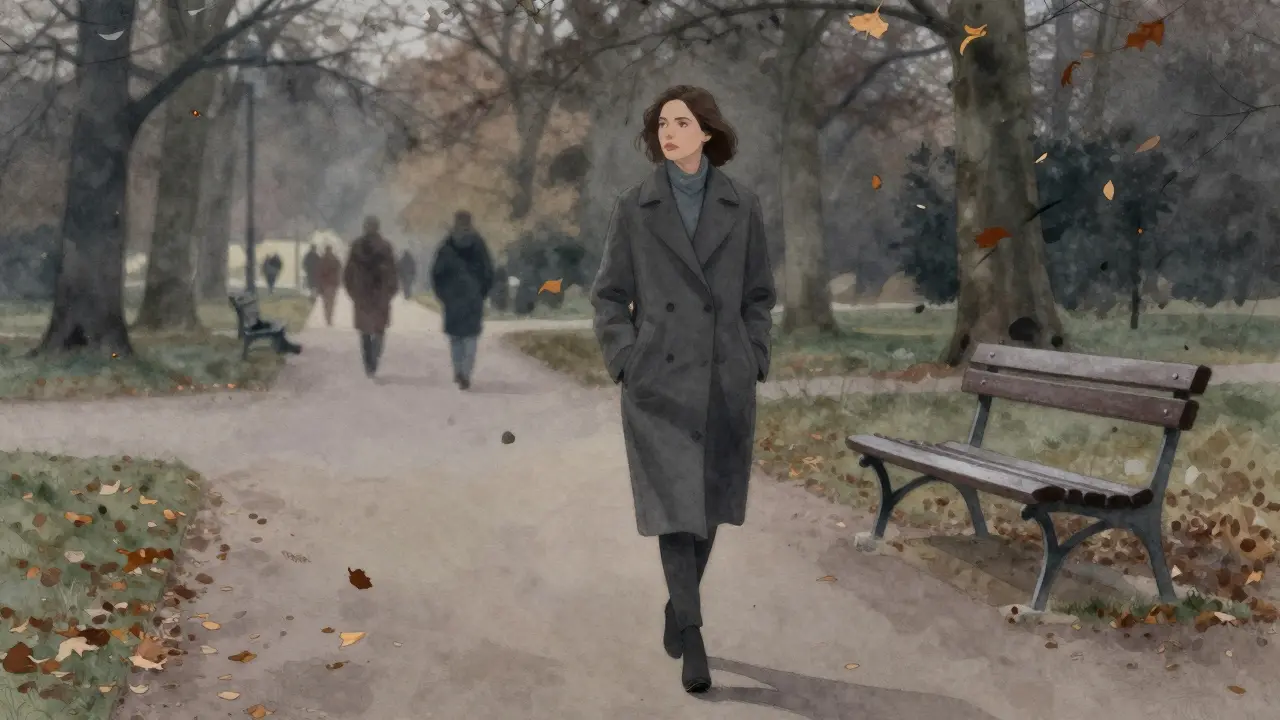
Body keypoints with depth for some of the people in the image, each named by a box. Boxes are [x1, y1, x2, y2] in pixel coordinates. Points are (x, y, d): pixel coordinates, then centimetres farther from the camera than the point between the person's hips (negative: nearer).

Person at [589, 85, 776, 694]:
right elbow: (610, 296, 3)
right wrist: (626, 366, -7)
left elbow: (758, 294, 9)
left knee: (707, 504, 12)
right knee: (675, 506, -9)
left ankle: (679, 604, 35)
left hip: (724, 381, 2)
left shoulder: (741, 207, 3)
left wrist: (753, 364, 1)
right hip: (660, 381, -2)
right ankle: (692, 642, -3)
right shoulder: (634, 209, 0)